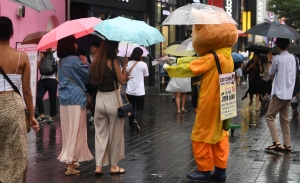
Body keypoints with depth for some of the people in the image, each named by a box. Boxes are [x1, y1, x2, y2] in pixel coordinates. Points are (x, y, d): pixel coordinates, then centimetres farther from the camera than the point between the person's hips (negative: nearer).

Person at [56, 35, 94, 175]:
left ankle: (68, 160, 22)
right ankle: (70, 165, -3)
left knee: (68, 131, 14)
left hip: (64, 100, 8)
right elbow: (88, 76, -4)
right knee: (75, 131, -3)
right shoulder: (74, 60, -13)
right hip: (76, 100, -8)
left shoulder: (61, 61, 12)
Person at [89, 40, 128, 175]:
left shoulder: (96, 62, 6)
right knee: (115, 134, 7)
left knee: (100, 133, 11)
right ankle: (114, 166, 15)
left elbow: (93, 80, 13)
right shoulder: (113, 62, -11)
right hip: (113, 99, -5)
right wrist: (124, 65, 2)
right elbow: (122, 81, -8)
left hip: (100, 100, 6)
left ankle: (99, 166, 9)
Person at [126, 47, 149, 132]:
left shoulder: (128, 64, -2)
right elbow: (146, 75, 4)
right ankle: (137, 121, -18)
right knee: (140, 108, 7)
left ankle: (131, 124, 26)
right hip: (139, 91, -3)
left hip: (130, 90, 3)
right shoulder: (143, 64, -9)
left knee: (131, 108, 17)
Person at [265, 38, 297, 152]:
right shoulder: (292, 58, 7)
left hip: (279, 93, -7)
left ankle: (276, 142, -12)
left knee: (270, 117, -1)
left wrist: (270, 61, 15)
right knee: (284, 119, 12)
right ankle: (287, 145, 10)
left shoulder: (277, 59, -13)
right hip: (289, 94, 7)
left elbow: (271, 72, 1)